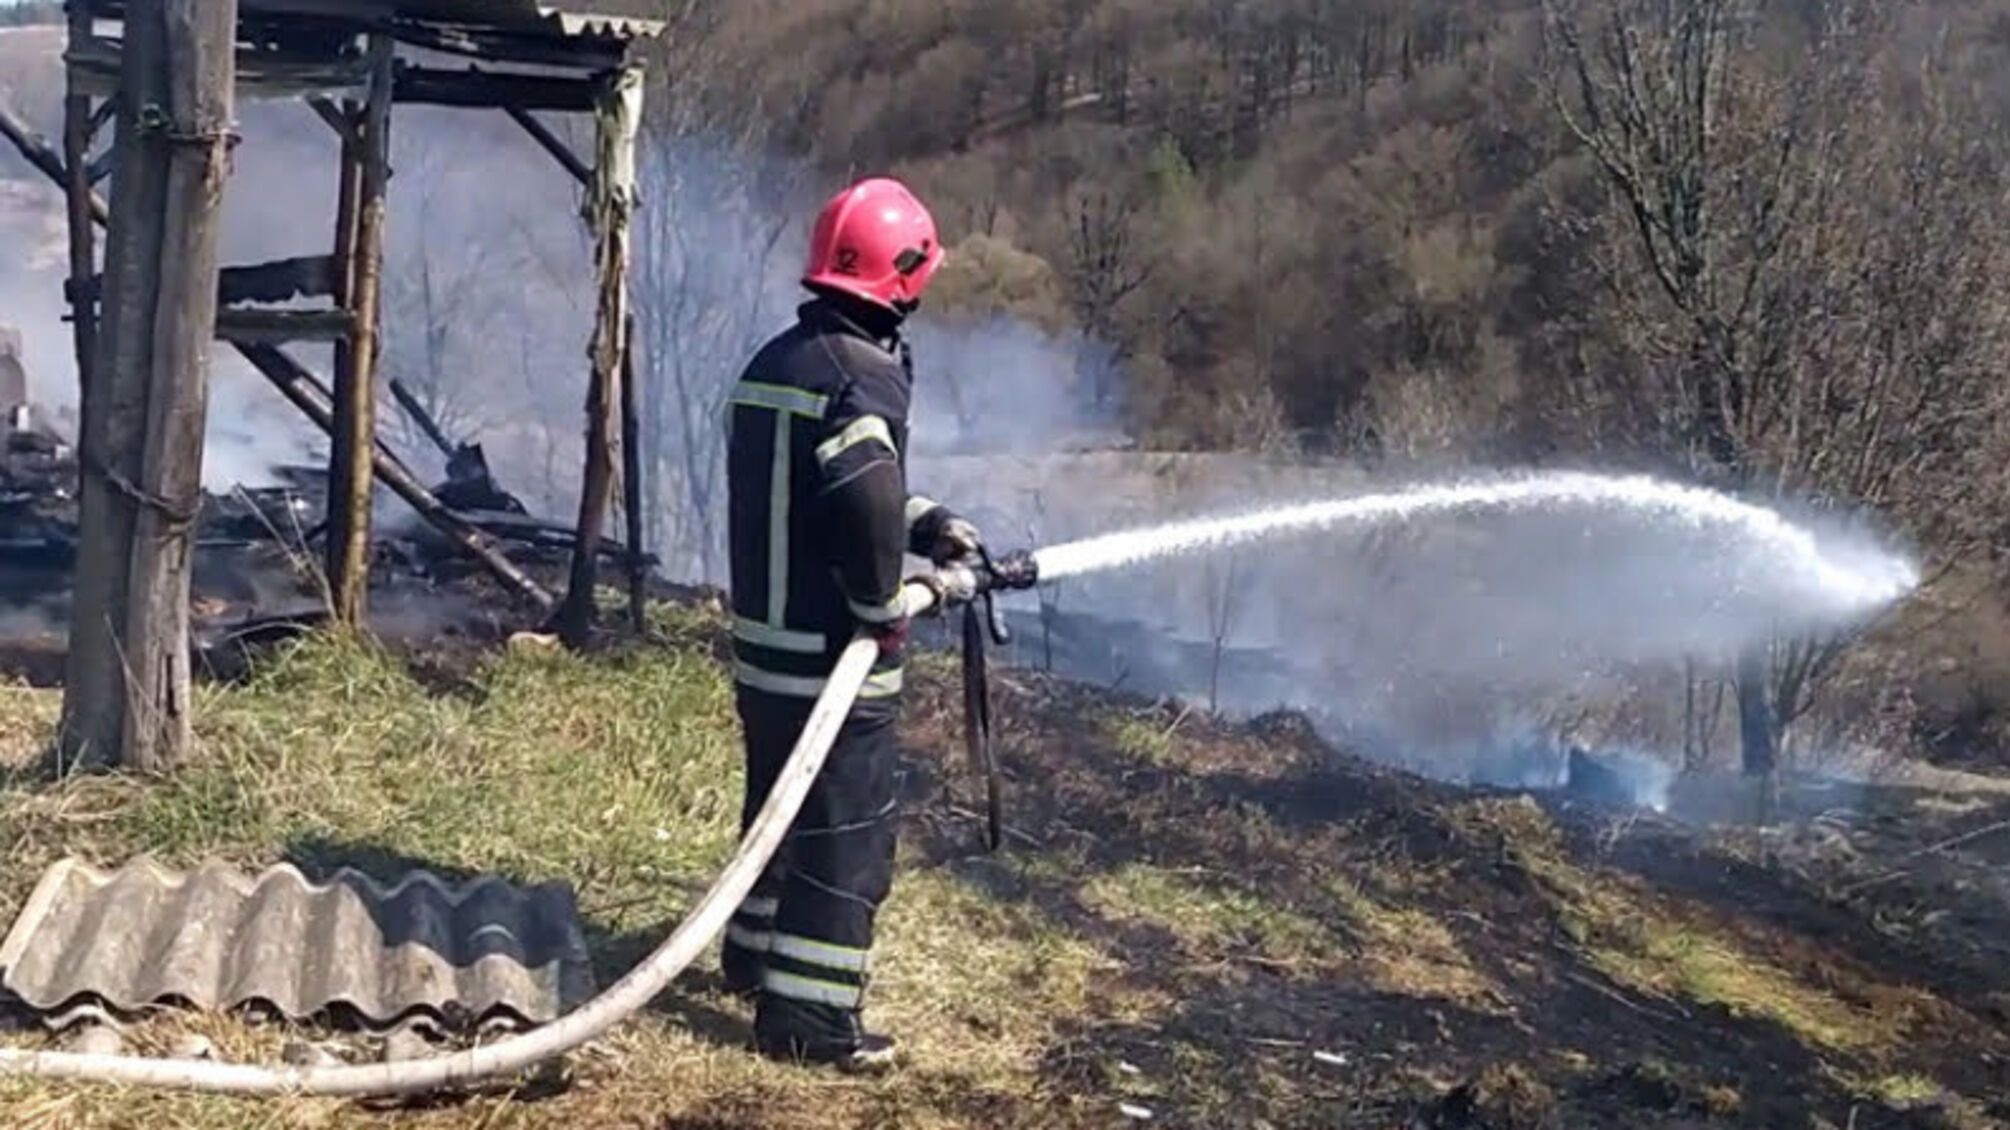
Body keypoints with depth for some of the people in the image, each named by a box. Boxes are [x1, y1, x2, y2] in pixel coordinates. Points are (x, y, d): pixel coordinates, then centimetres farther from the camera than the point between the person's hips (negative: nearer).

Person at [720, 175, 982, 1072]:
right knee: (847, 832, 1)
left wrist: (926, 523, 13)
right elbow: (867, 502, -35)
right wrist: (885, 609, -20)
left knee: (781, 803, 25)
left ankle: (755, 953, 40)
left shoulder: (772, 363, 10)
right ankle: (808, 1013, 5)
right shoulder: (862, 374, -20)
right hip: (833, 656, -9)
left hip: (764, 643, 9)